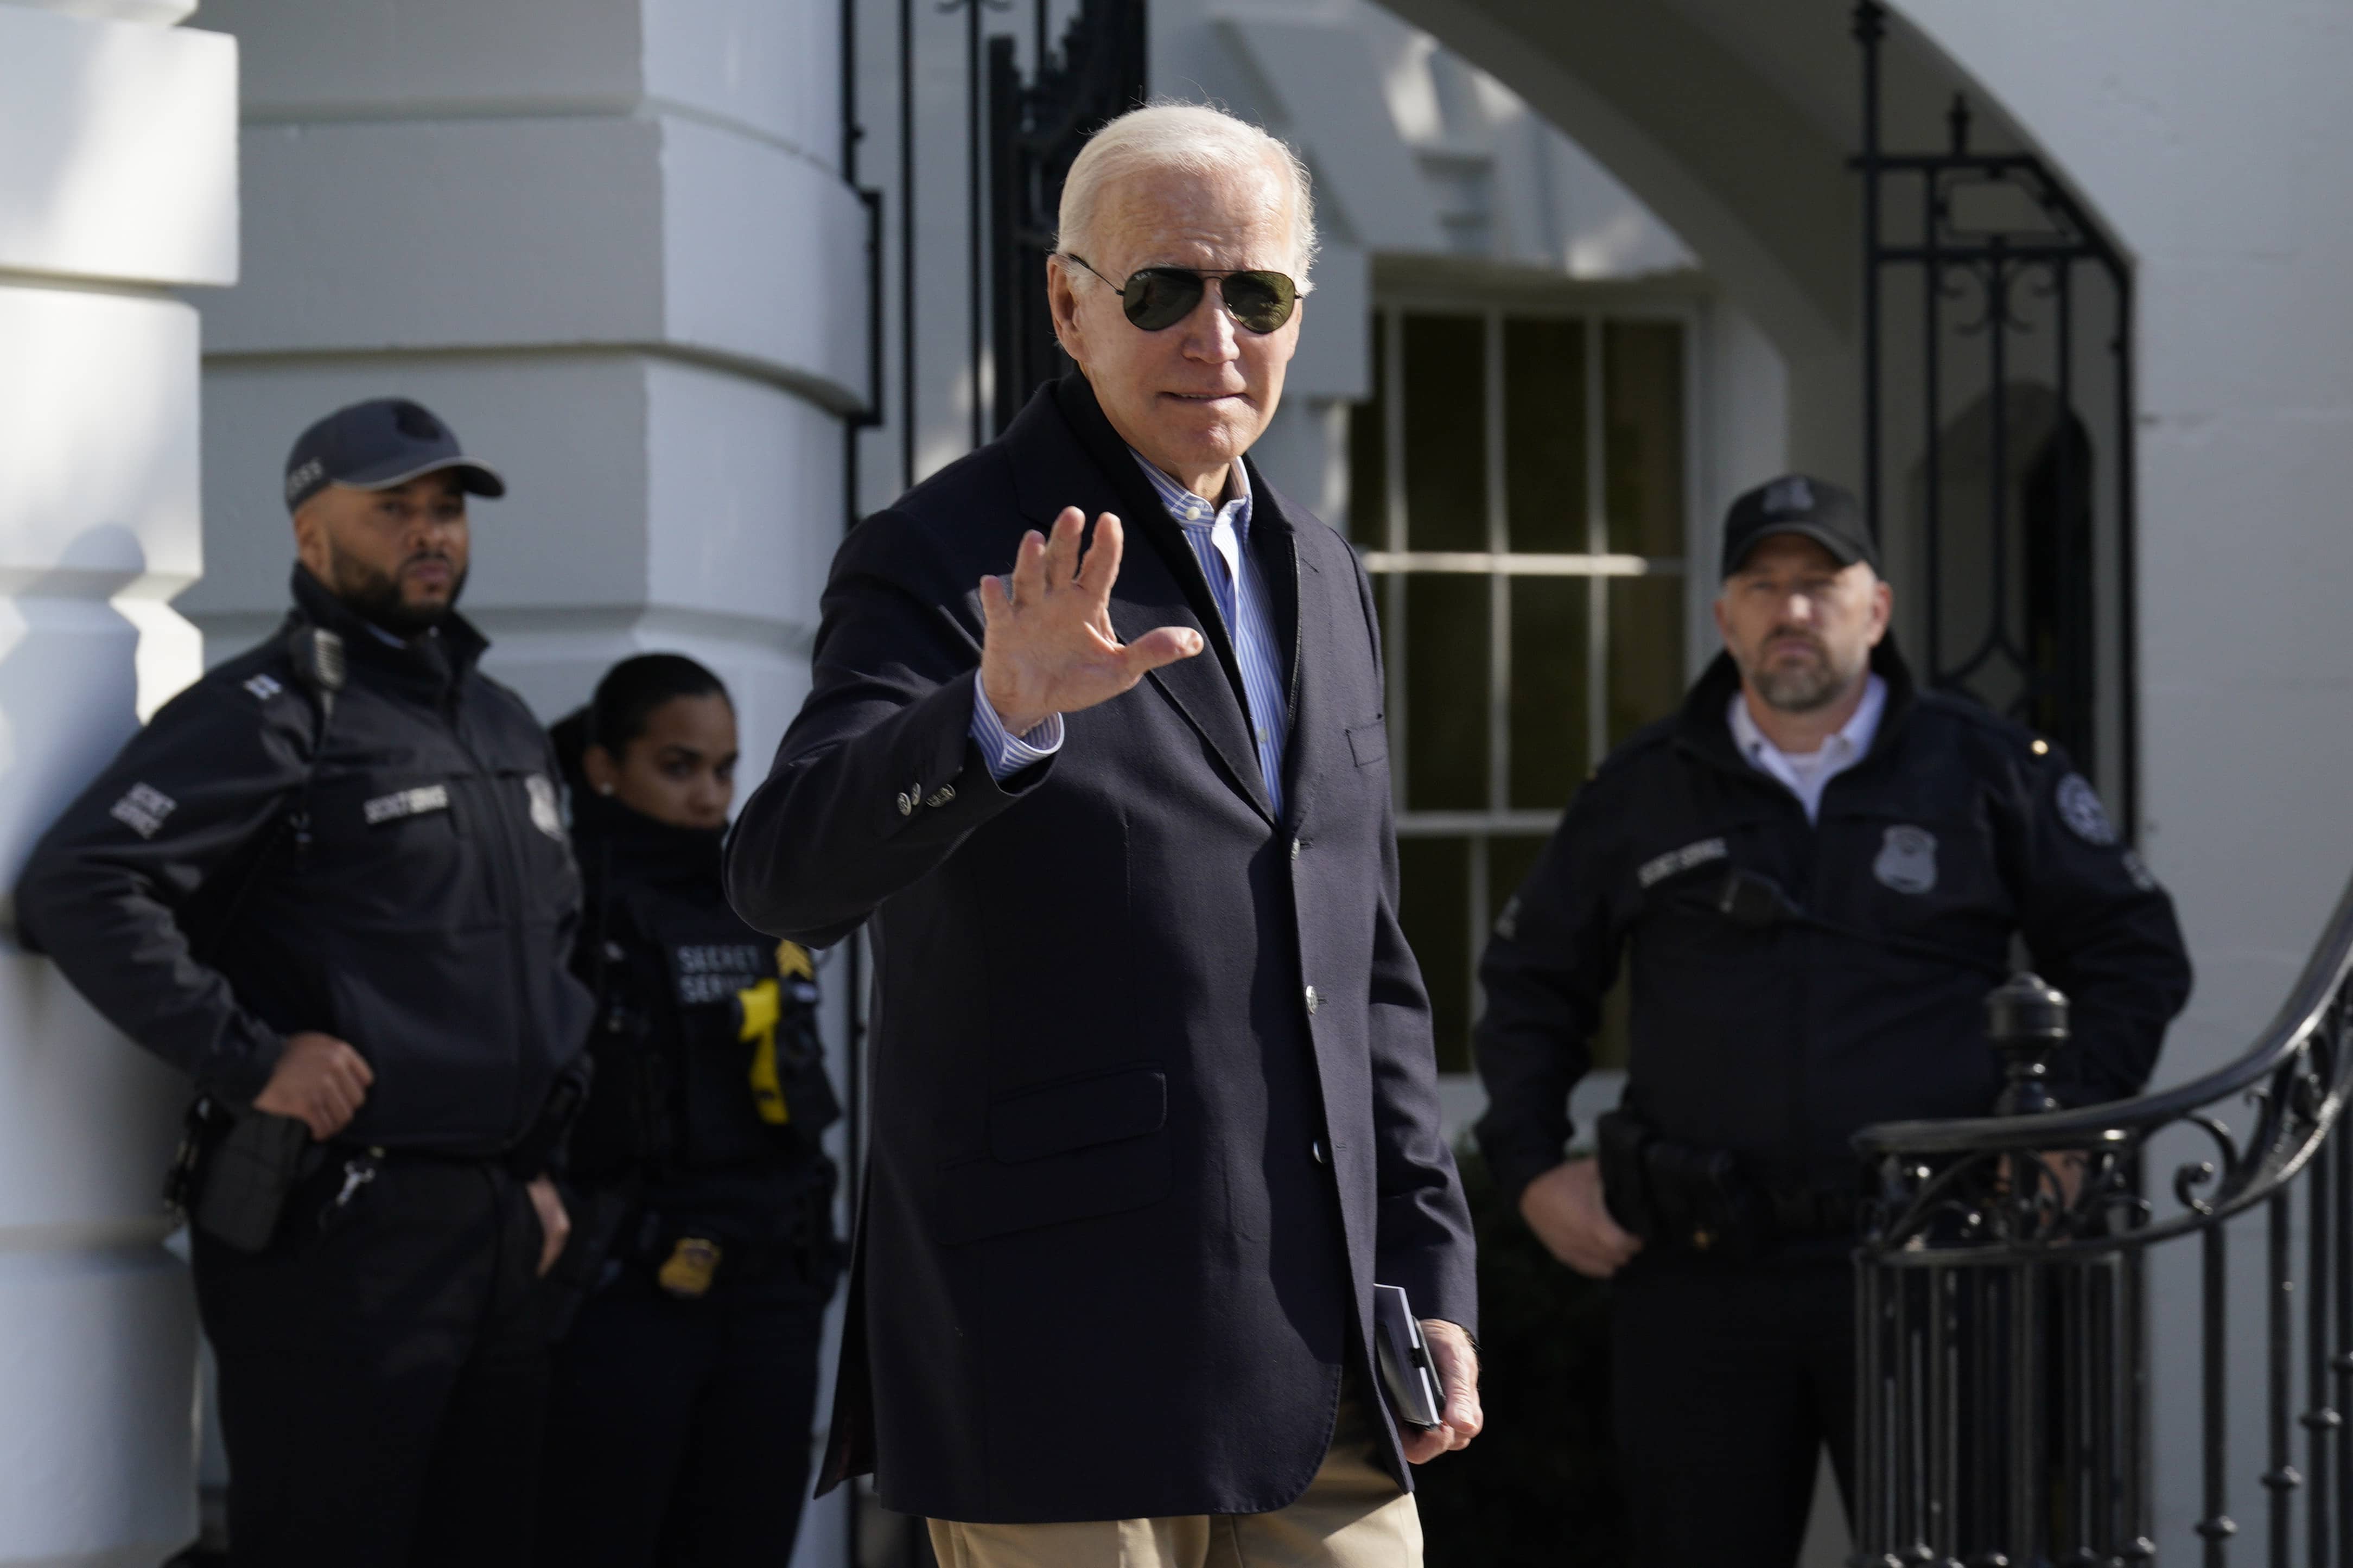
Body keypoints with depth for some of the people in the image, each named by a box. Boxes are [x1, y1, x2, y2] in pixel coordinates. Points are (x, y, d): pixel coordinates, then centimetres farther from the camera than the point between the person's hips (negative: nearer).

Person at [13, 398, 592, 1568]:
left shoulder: (505, 727, 20)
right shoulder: (273, 712, -7)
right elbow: (78, 886, -19)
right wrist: (251, 1060, -21)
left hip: (495, 1234, 8)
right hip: (334, 1224, -8)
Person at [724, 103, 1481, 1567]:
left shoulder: (1323, 581, 16)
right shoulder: (944, 560, -6)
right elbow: (787, 870, -23)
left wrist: (1428, 1273, 15)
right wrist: (998, 717, -40)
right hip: (1066, 1367, -7)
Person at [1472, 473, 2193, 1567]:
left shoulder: (1985, 772, 7)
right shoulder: (1643, 794, 11)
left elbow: (2136, 953, 13)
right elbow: (1529, 981, 22)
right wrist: (1533, 1170, 10)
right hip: (1696, 1275, 2)